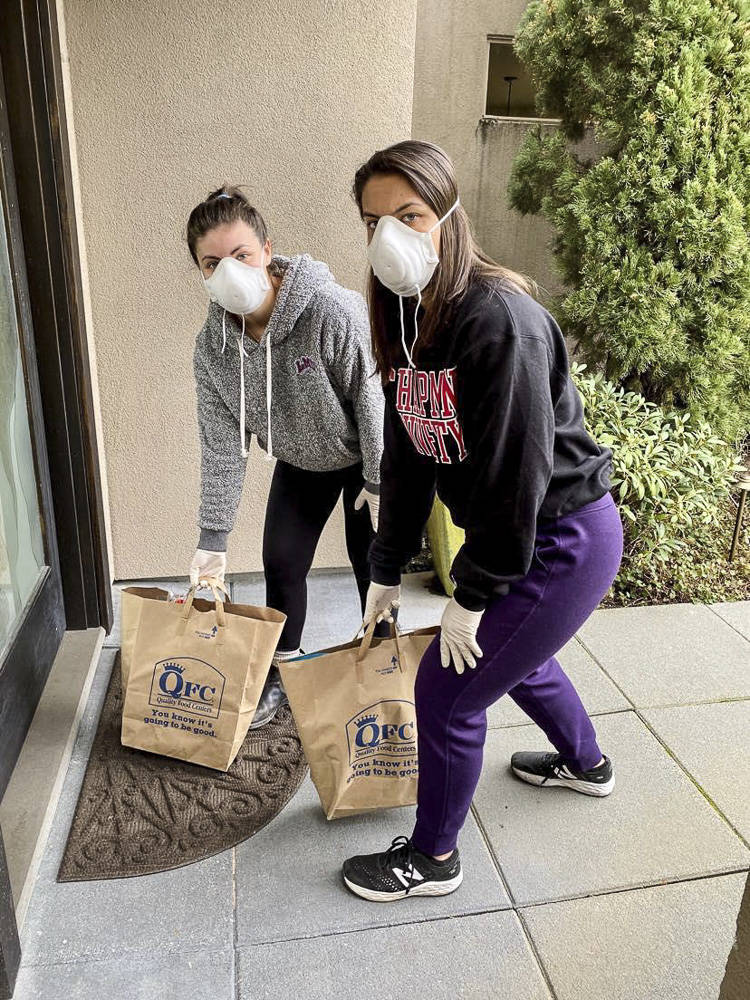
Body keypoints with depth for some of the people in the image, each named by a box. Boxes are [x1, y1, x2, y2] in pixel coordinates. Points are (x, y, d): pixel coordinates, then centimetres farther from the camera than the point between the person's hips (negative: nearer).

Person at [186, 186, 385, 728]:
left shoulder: (333, 309, -35)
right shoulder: (212, 345, -18)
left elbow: (371, 397, -25)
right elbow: (222, 442, -13)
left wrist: (379, 481, -17)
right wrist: (213, 537, -12)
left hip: (366, 456, -4)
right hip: (300, 461, 4)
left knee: (371, 562, 4)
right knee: (282, 562, 7)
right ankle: (281, 672, 29)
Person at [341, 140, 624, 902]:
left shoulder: (500, 319, -26)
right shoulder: (406, 320, 2)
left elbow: (516, 470, -25)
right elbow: (407, 458, 6)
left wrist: (472, 595, -16)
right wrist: (387, 571, 9)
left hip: (565, 539, -9)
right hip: (519, 534, 9)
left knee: (447, 689, -1)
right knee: (512, 656, 28)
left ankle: (432, 858, 25)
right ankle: (585, 764, 58)